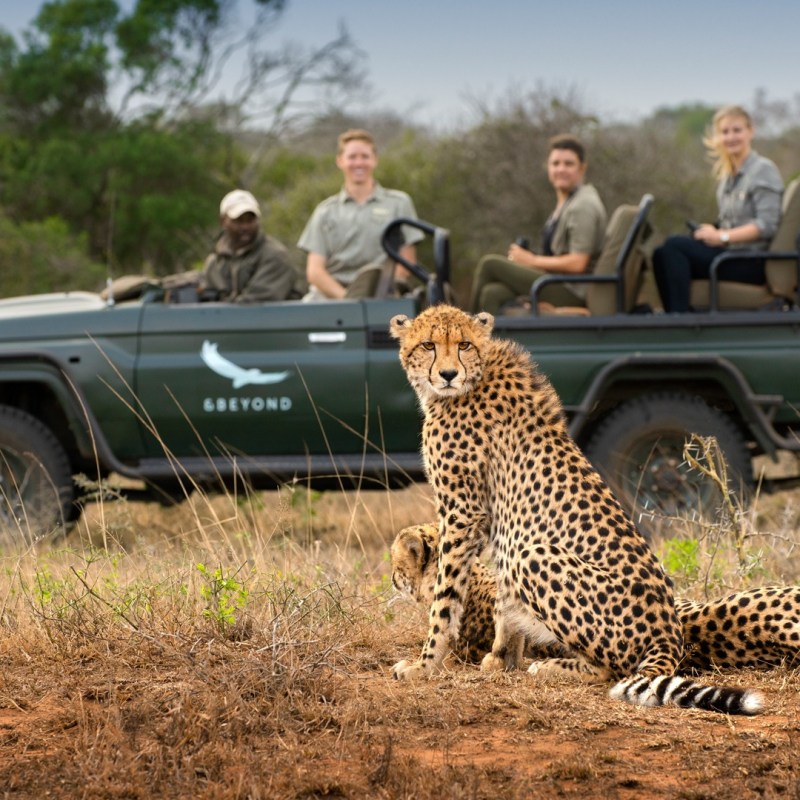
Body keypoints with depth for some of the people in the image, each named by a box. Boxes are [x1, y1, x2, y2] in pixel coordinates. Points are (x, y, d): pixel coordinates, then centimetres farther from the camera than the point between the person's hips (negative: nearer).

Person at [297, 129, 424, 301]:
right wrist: (345, 296, -10)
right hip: (329, 296, 2)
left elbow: (407, 263, 8)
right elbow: (314, 271, 8)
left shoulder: (398, 204, 13)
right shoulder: (326, 211, 17)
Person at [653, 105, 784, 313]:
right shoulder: (727, 174, 18)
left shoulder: (764, 170, -7)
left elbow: (767, 225, -16)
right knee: (661, 255, -10)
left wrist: (722, 236, -16)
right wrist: (712, 229, -3)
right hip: (730, 253, 8)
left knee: (674, 246, -21)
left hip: (752, 263, -8)